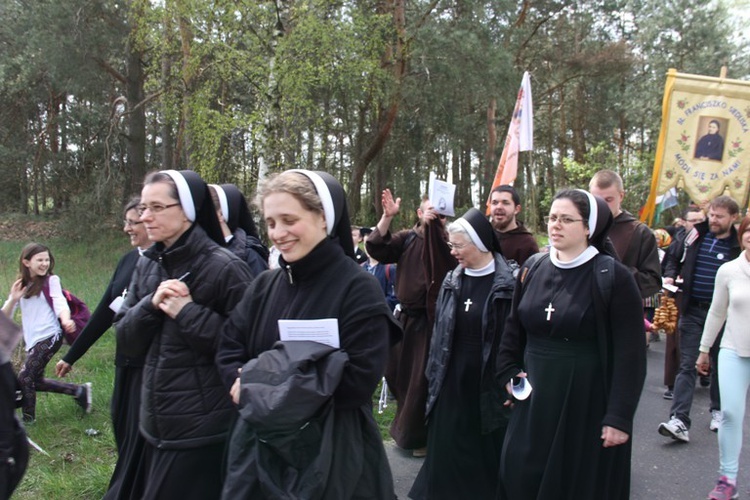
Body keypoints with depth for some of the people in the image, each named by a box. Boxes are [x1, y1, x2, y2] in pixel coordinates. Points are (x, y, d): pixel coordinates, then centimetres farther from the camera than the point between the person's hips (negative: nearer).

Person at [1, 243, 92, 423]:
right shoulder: (21, 285, 12)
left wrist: (66, 320, -37)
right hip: (32, 340, 7)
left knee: (24, 379, -8)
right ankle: (79, 390, 26)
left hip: (49, 337, -7)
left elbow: (60, 304, -16)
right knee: (36, 381, 13)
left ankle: (28, 421, 7)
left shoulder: (51, 281, -2)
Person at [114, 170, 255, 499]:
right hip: (156, 424, 7)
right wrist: (151, 304, -12)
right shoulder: (147, 265, 7)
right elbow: (126, 342, 5)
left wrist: (188, 312, -20)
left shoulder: (224, 267, -14)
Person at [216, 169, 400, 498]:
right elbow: (228, 350, 7)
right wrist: (244, 380, -15)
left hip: (331, 454, -5)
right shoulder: (265, 285, 6)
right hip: (261, 446, 5)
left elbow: (359, 380, -19)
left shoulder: (358, 289, -13)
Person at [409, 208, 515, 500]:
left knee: (485, 453, 9)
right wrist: (434, 374, 8)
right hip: (452, 381, 4)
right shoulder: (451, 281, 5)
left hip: (488, 383, -4)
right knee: (447, 451, 11)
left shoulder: (507, 283, -11)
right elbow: (439, 330, 9)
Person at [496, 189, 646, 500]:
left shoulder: (613, 277, -11)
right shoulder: (533, 268, 4)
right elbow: (514, 329, 14)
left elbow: (630, 354, -13)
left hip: (588, 403, -4)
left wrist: (619, 417, -15)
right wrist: (508, 374, 4)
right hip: (535, 401, 5)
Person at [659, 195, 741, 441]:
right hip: (692, 311, 1)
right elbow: (674, 259, 17)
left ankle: (718, 411, 34)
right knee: (687, 365, -3)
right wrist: (670, 276, -2)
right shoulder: (695, 235, 3)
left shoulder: (739, 246, -5)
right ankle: (679, 420, -7)